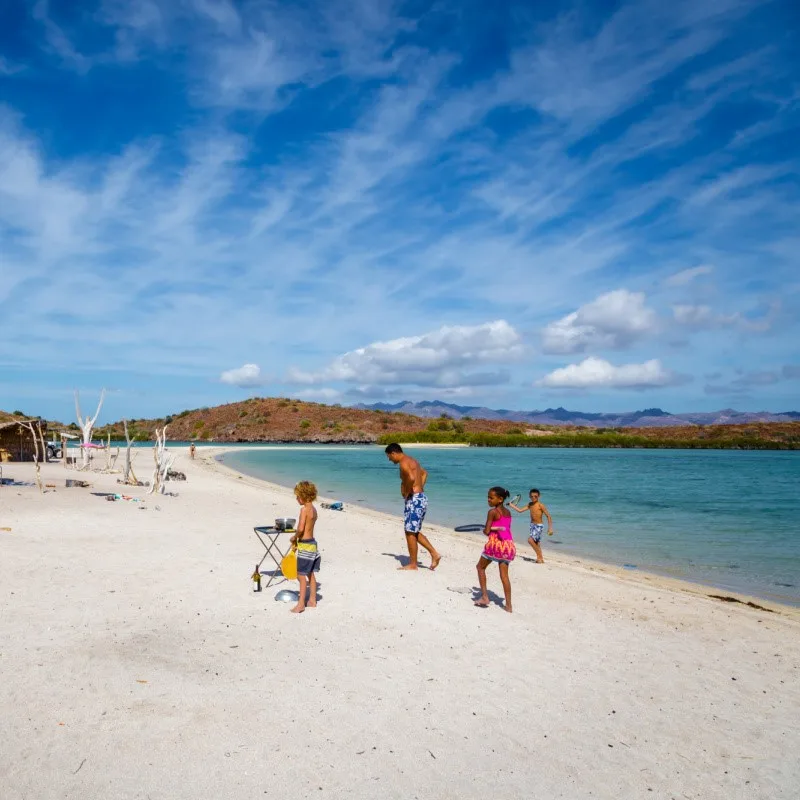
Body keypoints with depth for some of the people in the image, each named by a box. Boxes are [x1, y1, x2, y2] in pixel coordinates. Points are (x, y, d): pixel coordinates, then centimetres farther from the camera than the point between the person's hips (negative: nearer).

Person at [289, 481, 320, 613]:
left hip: (305, 545, -9)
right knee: (310, 574, 17)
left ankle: (301, 604, 1)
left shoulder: (304, 509, -17)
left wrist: (294, 537, -7)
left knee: (301, 575, -3)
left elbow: (300, 528, -24)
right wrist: (298, 538, 9)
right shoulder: (313, 509, 10)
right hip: (312, 543, 9)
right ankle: (312, 601, 25)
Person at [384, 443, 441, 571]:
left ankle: (413, 564, 7)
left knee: (410, 532, 0)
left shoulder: (404, 463, -14)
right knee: (414, 532, 17)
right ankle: (434, 554, 15)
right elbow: (424, 473, 34)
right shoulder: (412, 461, 17)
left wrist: (406, 493, -17)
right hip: (421, 497, 10)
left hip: (414, 499, -10)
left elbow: (411, 478, -32)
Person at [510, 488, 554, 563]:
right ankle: (541, 559, 21)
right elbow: (520, 510, 13)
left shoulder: (541, 505, -13)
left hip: (539, 526, -7)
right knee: (536, 542, 11)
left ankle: (539, 556, -8)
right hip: (532, 525, 7)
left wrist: (550, 528, -16)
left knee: (530, 540, -21)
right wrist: (511, 505, 11)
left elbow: (548, 516, -12)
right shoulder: (530, 504, 7)